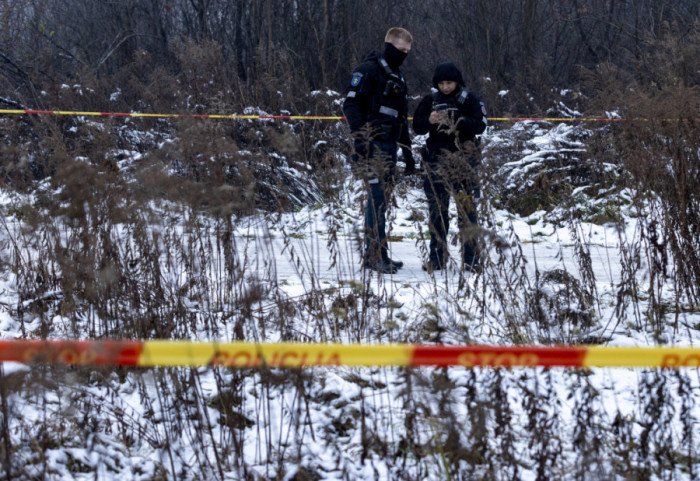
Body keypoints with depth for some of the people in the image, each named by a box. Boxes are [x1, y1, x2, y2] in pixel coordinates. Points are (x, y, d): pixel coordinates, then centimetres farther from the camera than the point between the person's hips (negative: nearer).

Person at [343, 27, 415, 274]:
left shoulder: (397, 77, 22)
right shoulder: (369, 69, -5)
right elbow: (351, 104, -13)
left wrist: (408, 154, 26)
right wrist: (360, 140, -22)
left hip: (389, 146, 9)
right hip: (372, 144, -8)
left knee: (381, 198, 8)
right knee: (377, 196, -12)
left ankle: (374, 255, 13)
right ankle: (376, 254, -11)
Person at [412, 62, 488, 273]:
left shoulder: (469, 99, 1)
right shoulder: (430, 100, 9)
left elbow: (480, 125, -6)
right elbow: (417, 127, 6)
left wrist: (459, 121, -22)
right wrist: (429, 121, -15)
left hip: (463, 159, -3)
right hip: (437, 160, 3)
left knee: (466, 208, -5)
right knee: (436, 208, 6)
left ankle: (471, 259, -2)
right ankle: (437, 257, 14)